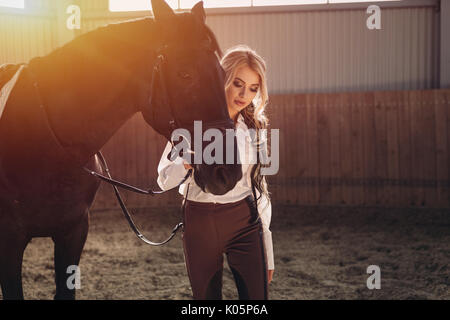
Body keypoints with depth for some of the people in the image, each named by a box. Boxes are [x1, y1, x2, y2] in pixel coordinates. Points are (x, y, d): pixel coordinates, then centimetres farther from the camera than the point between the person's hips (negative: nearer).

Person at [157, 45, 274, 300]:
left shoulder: (254, 127, 7)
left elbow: (260, 186, 10)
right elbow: (164, 179, -5)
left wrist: (268, 252, 9)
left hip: (244, 221, 1)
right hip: (200, 222, -1)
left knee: (257, 295, -7)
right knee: (206, 296, 6)